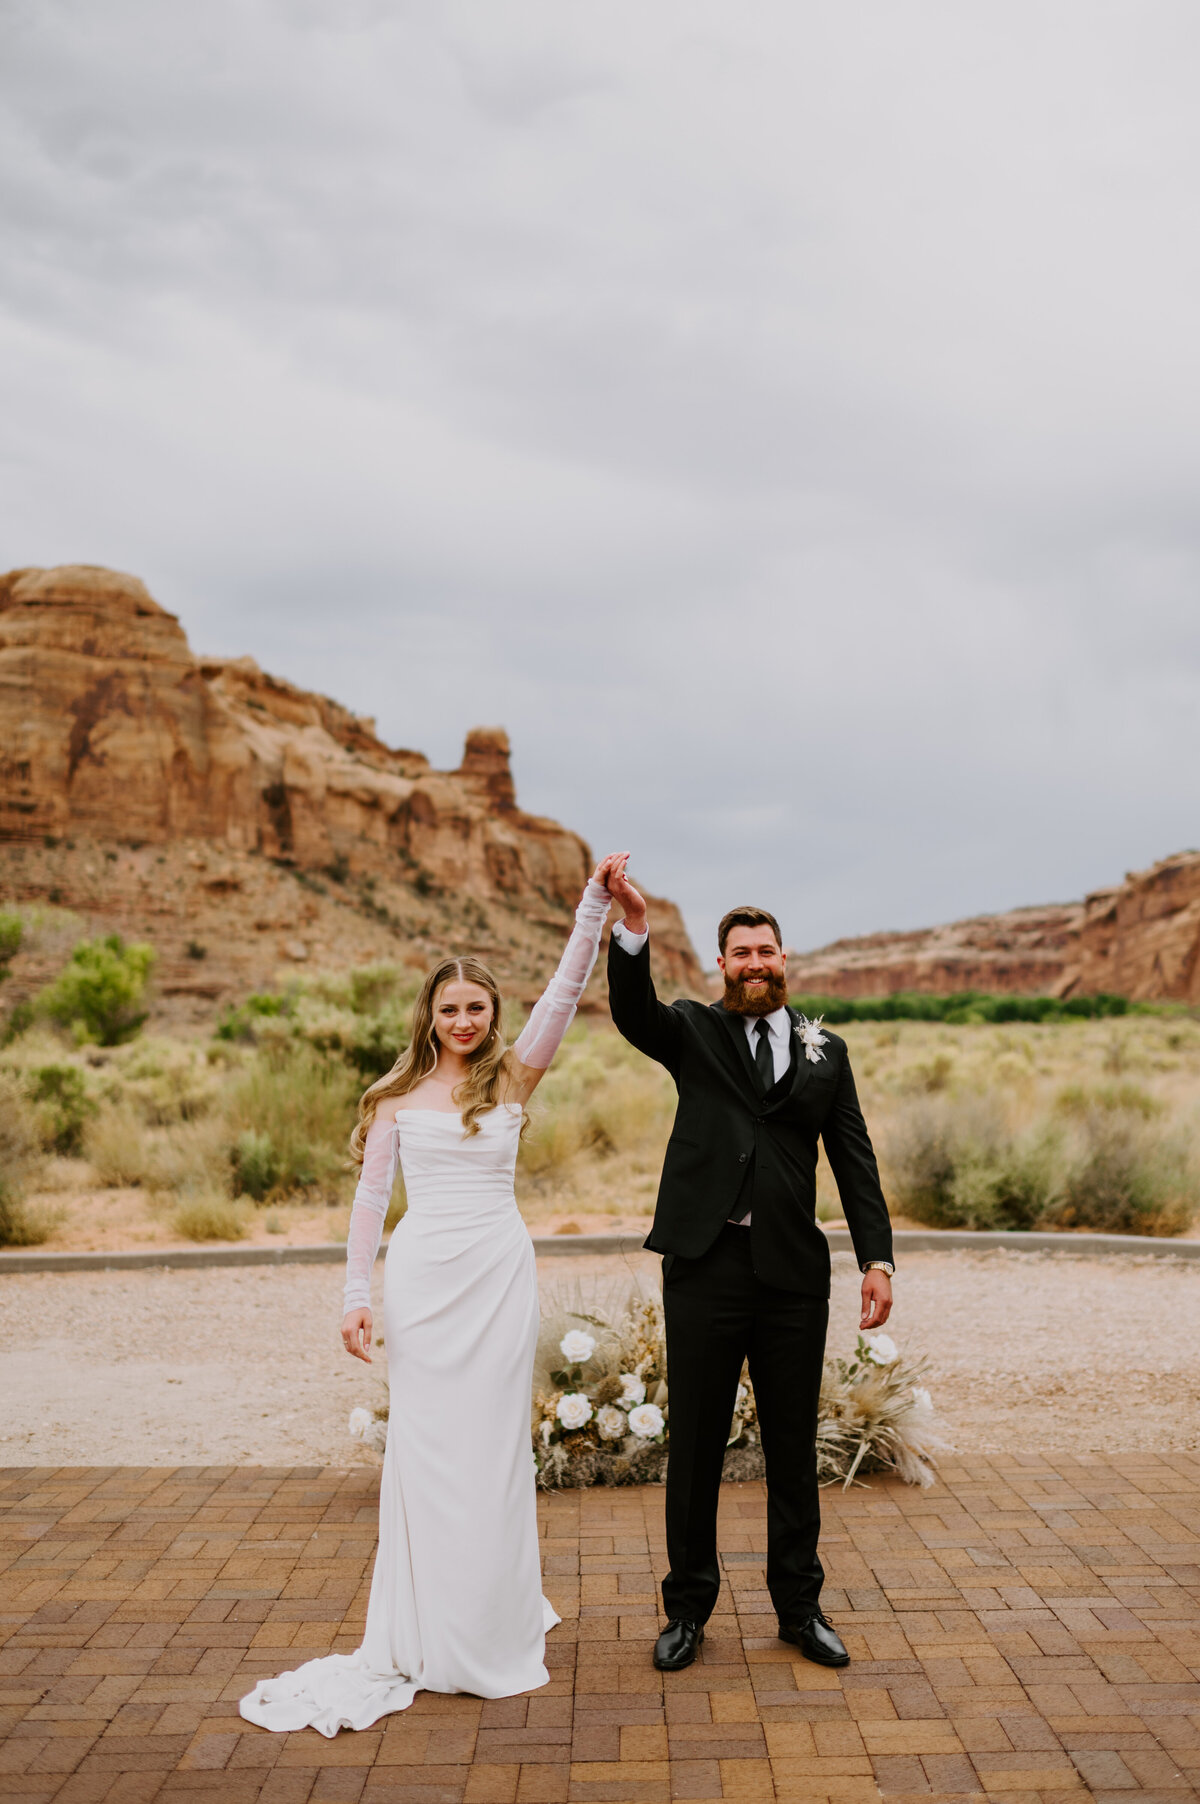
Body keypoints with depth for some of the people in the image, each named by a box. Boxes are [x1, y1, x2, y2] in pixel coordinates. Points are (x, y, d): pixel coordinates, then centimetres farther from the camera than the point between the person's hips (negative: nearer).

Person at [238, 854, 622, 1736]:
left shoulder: (513, 1077, 2)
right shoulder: (398, 1095, 5)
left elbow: (565, 991, -10)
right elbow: (371, 1194, 6)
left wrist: (595, 908, -21)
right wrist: (358, 1293, 0)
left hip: (498, 1272, 0)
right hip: (421, 1274, 1)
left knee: (494, 1442, 5)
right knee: (424, 1442, 4)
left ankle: (496, 1624, 21)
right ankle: (427, 1633, 17)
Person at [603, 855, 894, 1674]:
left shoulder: (826, 1050, 10)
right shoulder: (693, 1032, 4)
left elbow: (855, 1159, 8)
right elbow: (634, 1012, -18)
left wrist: (877, 1257, -3)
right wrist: (634, 925, -34)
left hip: (793, 1271, 2)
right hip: (706, 1264, -2)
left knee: (794, 1448, 12)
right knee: (695, 1446, 8)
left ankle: (800, 1606, 28)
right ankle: (688, 1607, 24)